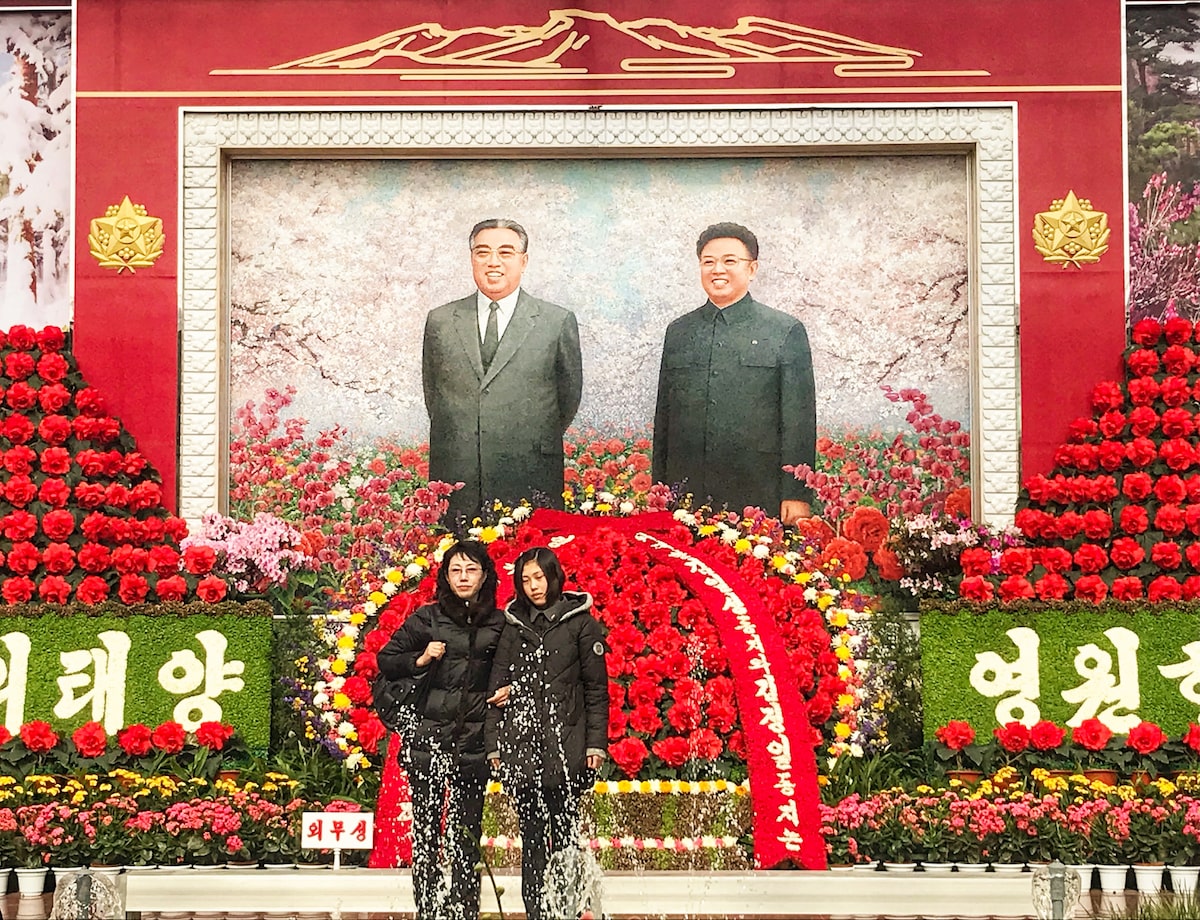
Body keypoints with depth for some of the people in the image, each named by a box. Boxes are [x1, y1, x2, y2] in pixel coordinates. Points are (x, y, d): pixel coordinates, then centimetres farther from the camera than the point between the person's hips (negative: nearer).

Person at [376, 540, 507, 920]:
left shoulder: (499, 624, 7)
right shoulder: (427, 618, 2)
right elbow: (386, 660, 7)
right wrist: (420, 660, -9)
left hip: (474, 742, 1)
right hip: (429, 739, -1)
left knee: (466, 834, 4)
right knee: (426, 831, 0)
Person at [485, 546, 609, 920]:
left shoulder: (580, 622, 3)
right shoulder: (513, 626, 10)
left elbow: (596, 689, 2)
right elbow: (497, 688, 10)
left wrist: (596, 743, -4)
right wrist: (494, 745, 4)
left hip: (565, 747, -2)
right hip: (522, 747, 3)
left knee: (564, 835, -1)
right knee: (532, 837, 5)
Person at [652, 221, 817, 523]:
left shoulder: (787, 331, 4)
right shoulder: (678, 332, 15)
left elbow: (800, 418, -1)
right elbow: (663, 416, 16)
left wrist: (797, 495, -7)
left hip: (758, 499, -3)